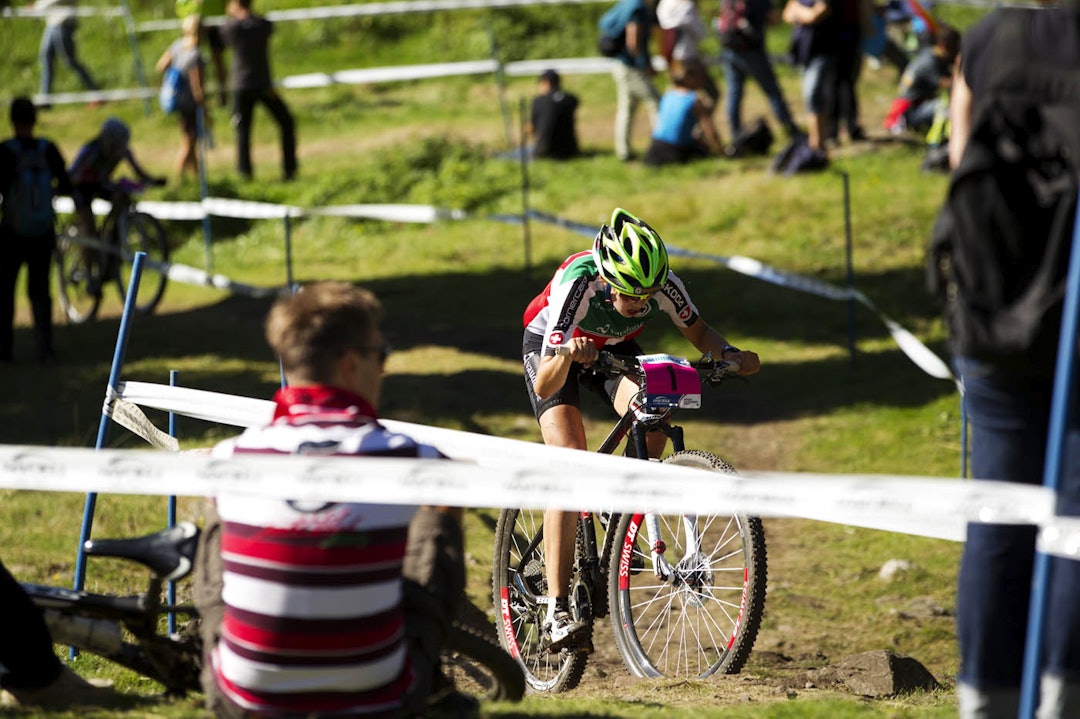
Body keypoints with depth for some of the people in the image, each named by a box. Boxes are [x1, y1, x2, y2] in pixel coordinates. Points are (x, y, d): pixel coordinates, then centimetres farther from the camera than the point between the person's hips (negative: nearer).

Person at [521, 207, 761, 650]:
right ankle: (557, 612, -26)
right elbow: (544, 385, -39)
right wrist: (566, 357, -60)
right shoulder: (577, 284, -39)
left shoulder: (663, 284, -30)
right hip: (551, 347, -4)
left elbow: (697, 331, -8)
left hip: (614, 347, 4)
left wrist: (728, 353, -28)